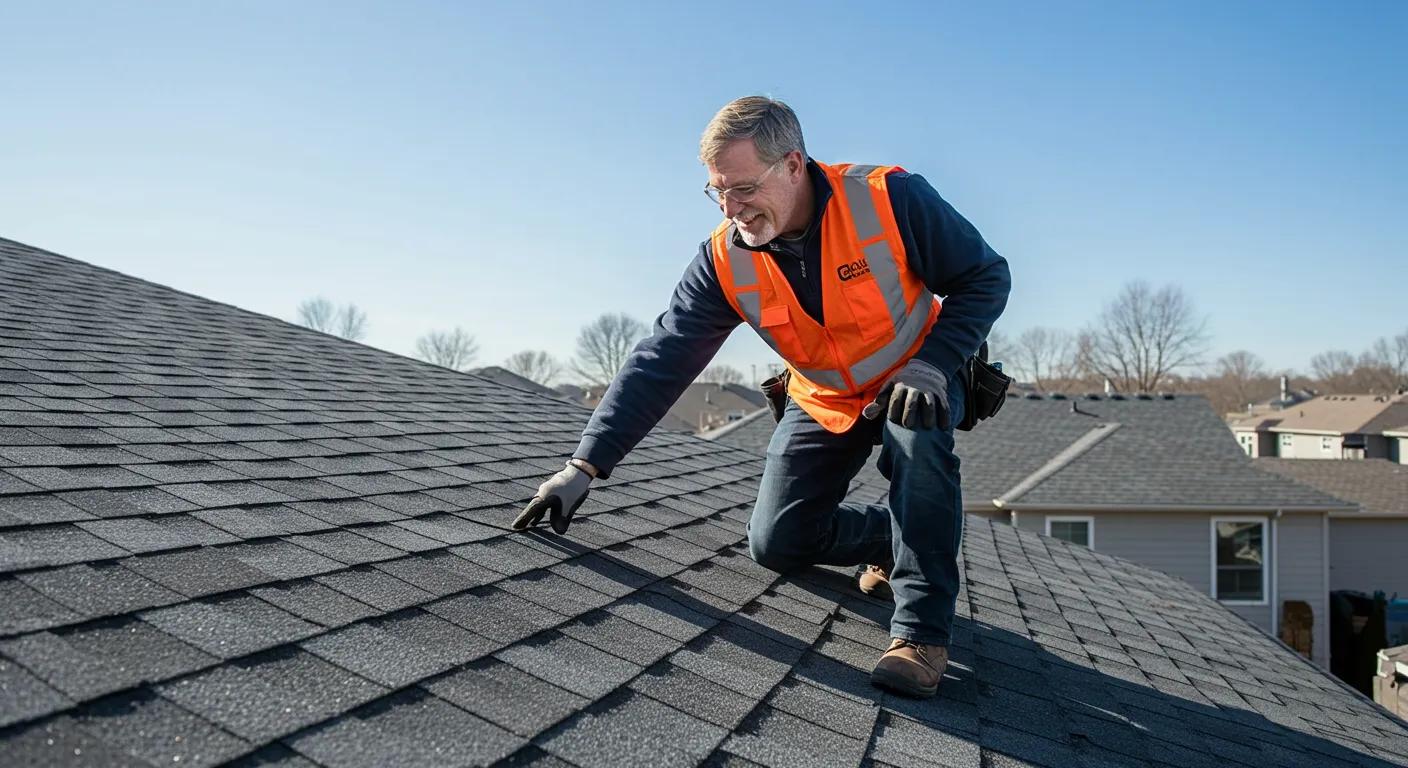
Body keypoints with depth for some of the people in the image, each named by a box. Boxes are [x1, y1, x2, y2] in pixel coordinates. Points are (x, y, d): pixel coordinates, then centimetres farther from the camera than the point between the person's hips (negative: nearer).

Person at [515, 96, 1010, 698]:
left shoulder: (889, 198, -28)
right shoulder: (724, 260, -19)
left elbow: (985, 277, -18)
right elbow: (660, 361, -20)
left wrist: (932, 363, -33)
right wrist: (585, 465, -26)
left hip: (914, 378, -3)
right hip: (823, 400, 4)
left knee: (917, 433, -38)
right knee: (777, 544, -5)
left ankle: (921, 630, -24)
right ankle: (893, 539, 23)